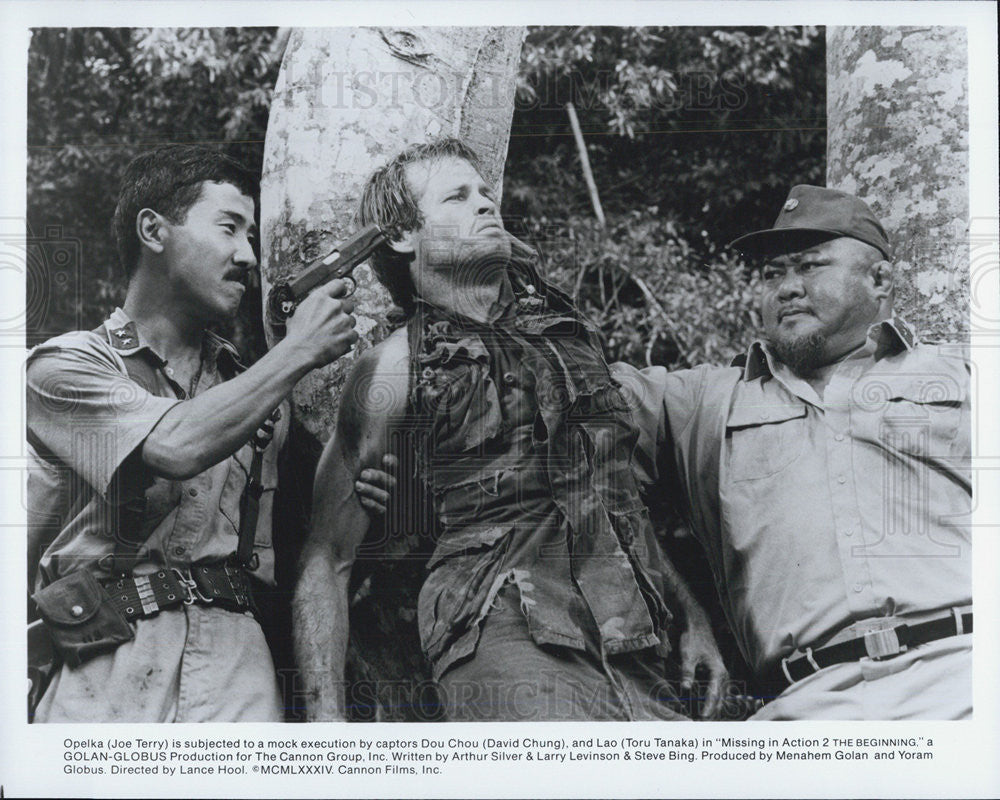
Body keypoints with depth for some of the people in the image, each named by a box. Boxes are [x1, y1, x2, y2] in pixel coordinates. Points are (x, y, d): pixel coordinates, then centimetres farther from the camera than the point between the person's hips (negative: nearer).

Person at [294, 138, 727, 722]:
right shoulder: (396, 368, 4)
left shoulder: (567, 327, 19)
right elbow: (326, 556, 4)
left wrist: (692, 615, 21)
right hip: (502, 627, -5)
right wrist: (326, 716, -5)